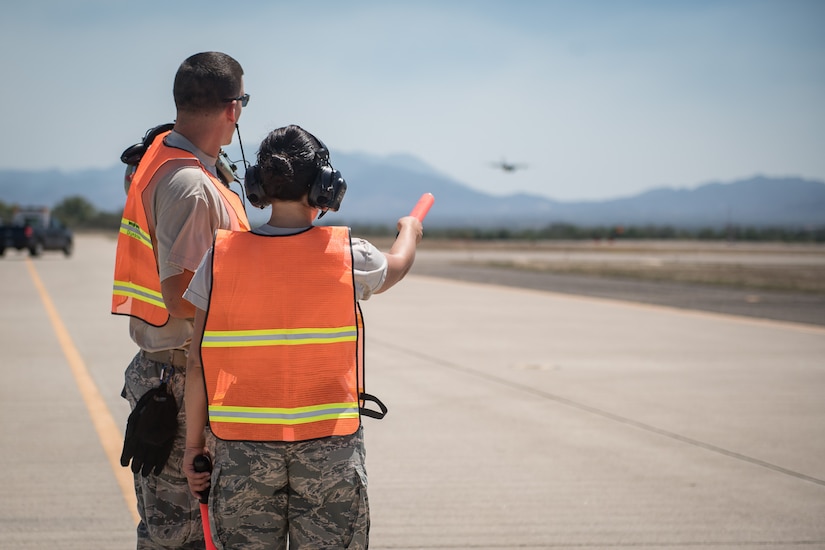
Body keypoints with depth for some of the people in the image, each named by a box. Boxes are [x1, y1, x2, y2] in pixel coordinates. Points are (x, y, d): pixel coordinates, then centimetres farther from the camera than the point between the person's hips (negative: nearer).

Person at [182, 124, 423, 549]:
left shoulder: (221, 256, -4)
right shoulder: (347, 255, -5)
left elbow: (198, 361, -3)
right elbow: (395, 267, 19)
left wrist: (193, 442, 6)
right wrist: (409, 231, 42)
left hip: (242, 449, 1)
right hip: (329, 448, -1)